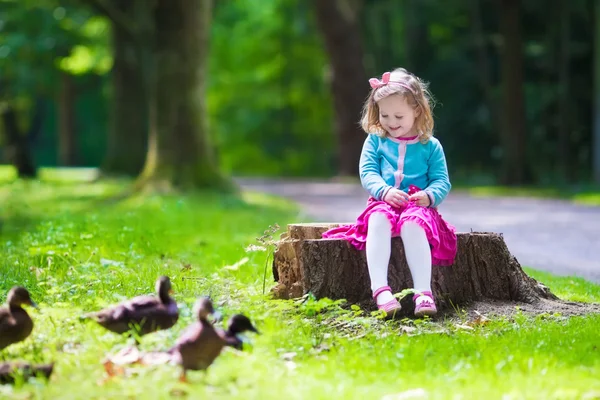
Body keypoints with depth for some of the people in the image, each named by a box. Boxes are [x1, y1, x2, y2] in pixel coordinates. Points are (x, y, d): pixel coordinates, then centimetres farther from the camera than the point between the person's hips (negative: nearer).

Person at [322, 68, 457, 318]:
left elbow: (442, 182, 6)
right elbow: (368, 174, 2)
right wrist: (385, 191, -19)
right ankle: (379, 289, -47)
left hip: (418, 205, -1)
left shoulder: (430, 146, 11)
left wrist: (429, 195, -17)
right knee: (378, 220, -36)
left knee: (412, 223, -37)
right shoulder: (375, 141, 13)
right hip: (383, 202, 1)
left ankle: (423, 292, -45)